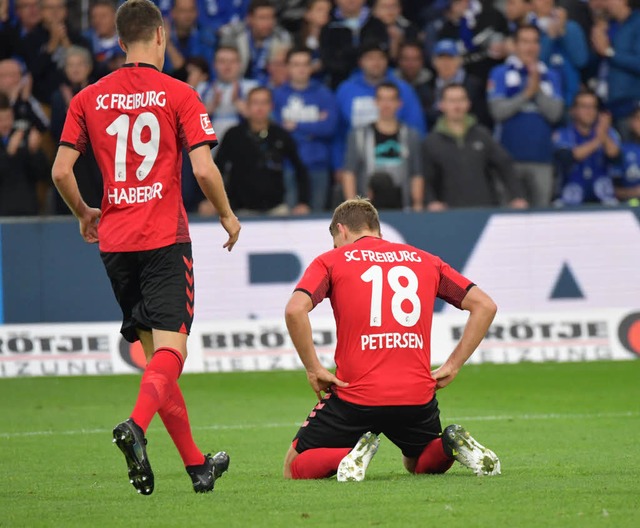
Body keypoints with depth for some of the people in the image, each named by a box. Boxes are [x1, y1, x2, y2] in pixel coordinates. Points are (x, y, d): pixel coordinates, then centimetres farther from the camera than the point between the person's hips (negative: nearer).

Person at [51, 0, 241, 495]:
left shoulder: (89, 98, 6)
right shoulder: (179, 95, -4)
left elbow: (61, 170, 3)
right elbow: (204, 169, -10)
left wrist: (85, 214, 21)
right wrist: (228, 215, 7)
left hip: (115, 242, 4)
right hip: (165, 238, -4)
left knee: (155, 352, 11)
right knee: (171, 348, -8)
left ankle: (196, 463, 16)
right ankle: (135, 426, -36)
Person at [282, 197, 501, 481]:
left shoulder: (330, 260, 5)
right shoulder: (424, 260, 15)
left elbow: (294, 310, -14)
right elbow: (485, 305, 10)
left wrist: (313, 369, -5)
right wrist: (453, 365, 9)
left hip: (356, 396, -3)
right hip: (417, 395, 3)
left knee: (295, 468, 13)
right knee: (419, 462, 30)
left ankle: (352, 456, -17)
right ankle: (452, 444, -3)